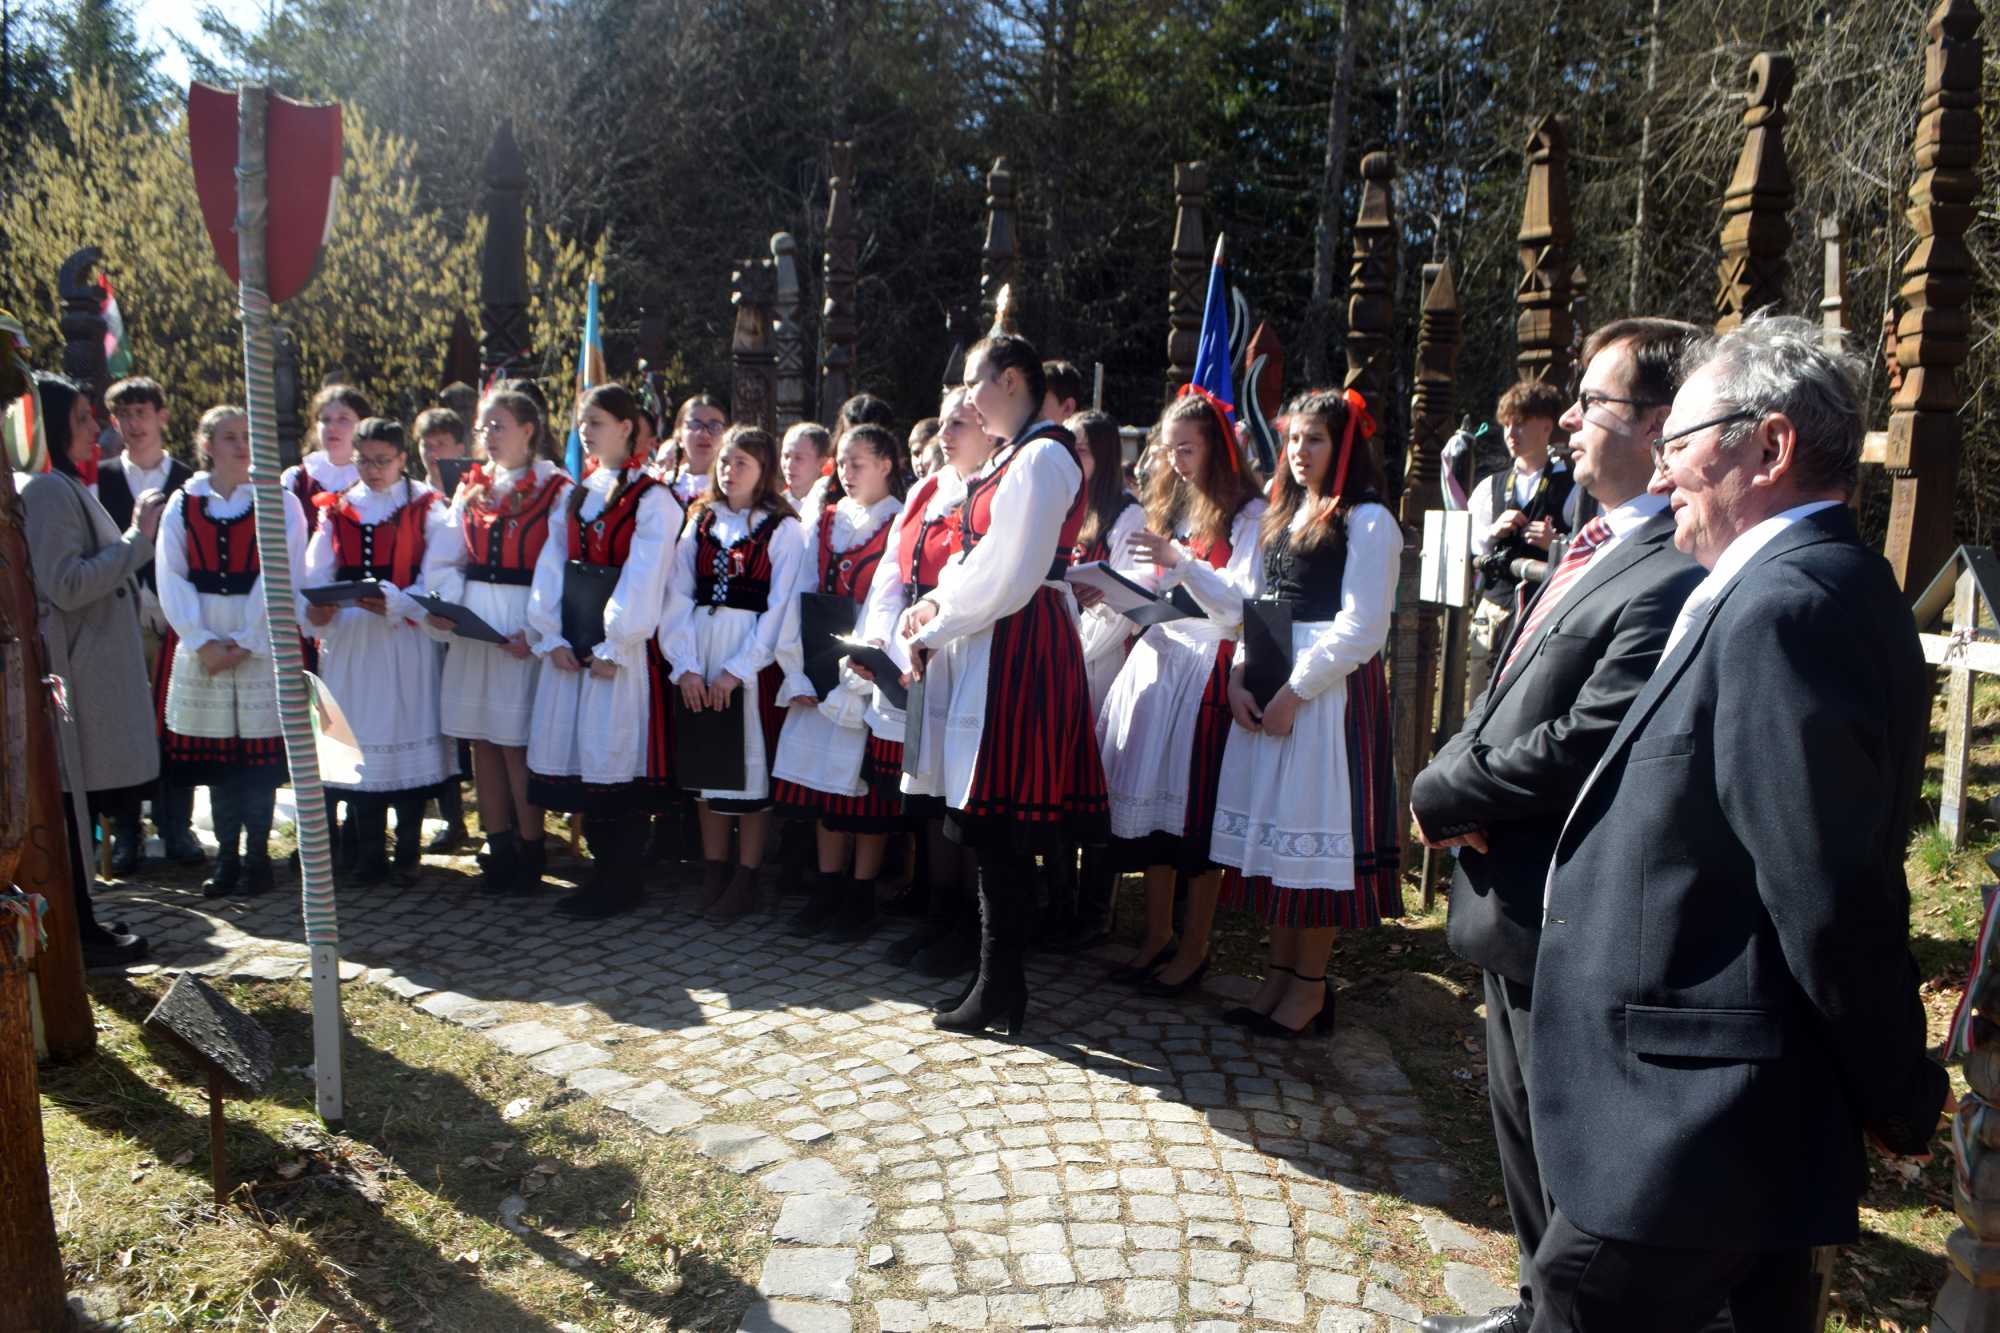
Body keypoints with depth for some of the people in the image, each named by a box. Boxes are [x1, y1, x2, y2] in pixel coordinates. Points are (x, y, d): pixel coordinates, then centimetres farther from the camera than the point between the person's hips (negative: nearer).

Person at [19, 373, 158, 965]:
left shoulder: (68, 488, 18)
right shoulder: (48, 491, -14)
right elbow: (66, 585, -21)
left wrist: (136, 535, 12)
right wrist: (137, 538, -17)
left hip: (96, 667, 10)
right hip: (75, 672, -10)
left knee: (81, 800, 14)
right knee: (75, 800, -3)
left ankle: (80, 924, 23)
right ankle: (78, 935, 6)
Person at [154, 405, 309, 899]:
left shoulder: (280, 502, 1)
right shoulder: (184, 504, 8)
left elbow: (284, 578, -6)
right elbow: (171, 577, 3)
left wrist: (246, 641, -12)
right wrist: (202, 642, -8)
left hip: (262, 643, -2)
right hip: (201, 645, 3)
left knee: (259, 746, -1)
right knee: (215, 750, 6)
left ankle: (256, 855, 9)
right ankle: (226, 856, 15)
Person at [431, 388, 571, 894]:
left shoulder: (556, 490, -6)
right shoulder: (470, 486, 12)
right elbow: (453, 558, 12)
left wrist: (537, 631, -19)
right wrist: (444, 604, -6)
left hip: (524, 627, -6)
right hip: (471, 623, 6)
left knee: (516, 741, -4)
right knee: (481, 738, 9)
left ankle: (529, 850, 9)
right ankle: (498, 847, 19)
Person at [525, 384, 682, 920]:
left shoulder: (652, 498, -7)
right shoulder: (574, 495, 14)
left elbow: (643, 579, -14)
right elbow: (551, 566, 9)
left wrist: (614, 646, -16)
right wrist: (551, 636, -2)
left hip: (623, 648, -7)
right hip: (570, 645, 7)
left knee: (617, 756, -3)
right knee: (579, 756, 9)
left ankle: (623, 882, 8)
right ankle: (601, 871, 21)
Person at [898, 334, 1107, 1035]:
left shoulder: (1041, 457, -12)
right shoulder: (1009, 458, 19)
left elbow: (1007, 576, -18)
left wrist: (933, 631, -10)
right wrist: (938, 602, 2)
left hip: (1017, 651, -10)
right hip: (991, 647, 10)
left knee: (997, 824, -4)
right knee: (991, 825, 12)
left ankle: (1001, 986, 7)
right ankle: (999, 976, 22)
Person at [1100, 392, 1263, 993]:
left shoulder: (1248, 513, -4)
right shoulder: (1168, 505, 17)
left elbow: (1241, 605, -13)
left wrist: (1182, 562, -23)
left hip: (1207, 668, -6)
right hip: (1156, 660, 6)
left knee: (1196, 807, -4)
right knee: (1150, 799, 6)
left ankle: (1194, 950, 8)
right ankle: (1157, 936, 17)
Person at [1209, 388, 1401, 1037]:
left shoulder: (1368, 521, -6)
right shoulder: (1283, 514, 17)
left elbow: (1361, 629, -13)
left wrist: (1295, 692, -15)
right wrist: (1240, 675, 1)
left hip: (1331, 688, -7)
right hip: (1267, 689, 7)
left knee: (1314, 832, -2)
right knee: (1271, 828, 9)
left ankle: (1310, 983, 10)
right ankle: (1279, 972, 20)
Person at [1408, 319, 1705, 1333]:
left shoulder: (1674, 576, -24)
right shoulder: (1592, 544, 8)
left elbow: (1576, 746, -27)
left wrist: (1442, 794, -12)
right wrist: (1461, 781, -6)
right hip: (1515, 901, 10)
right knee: (1524, 1128, 25)